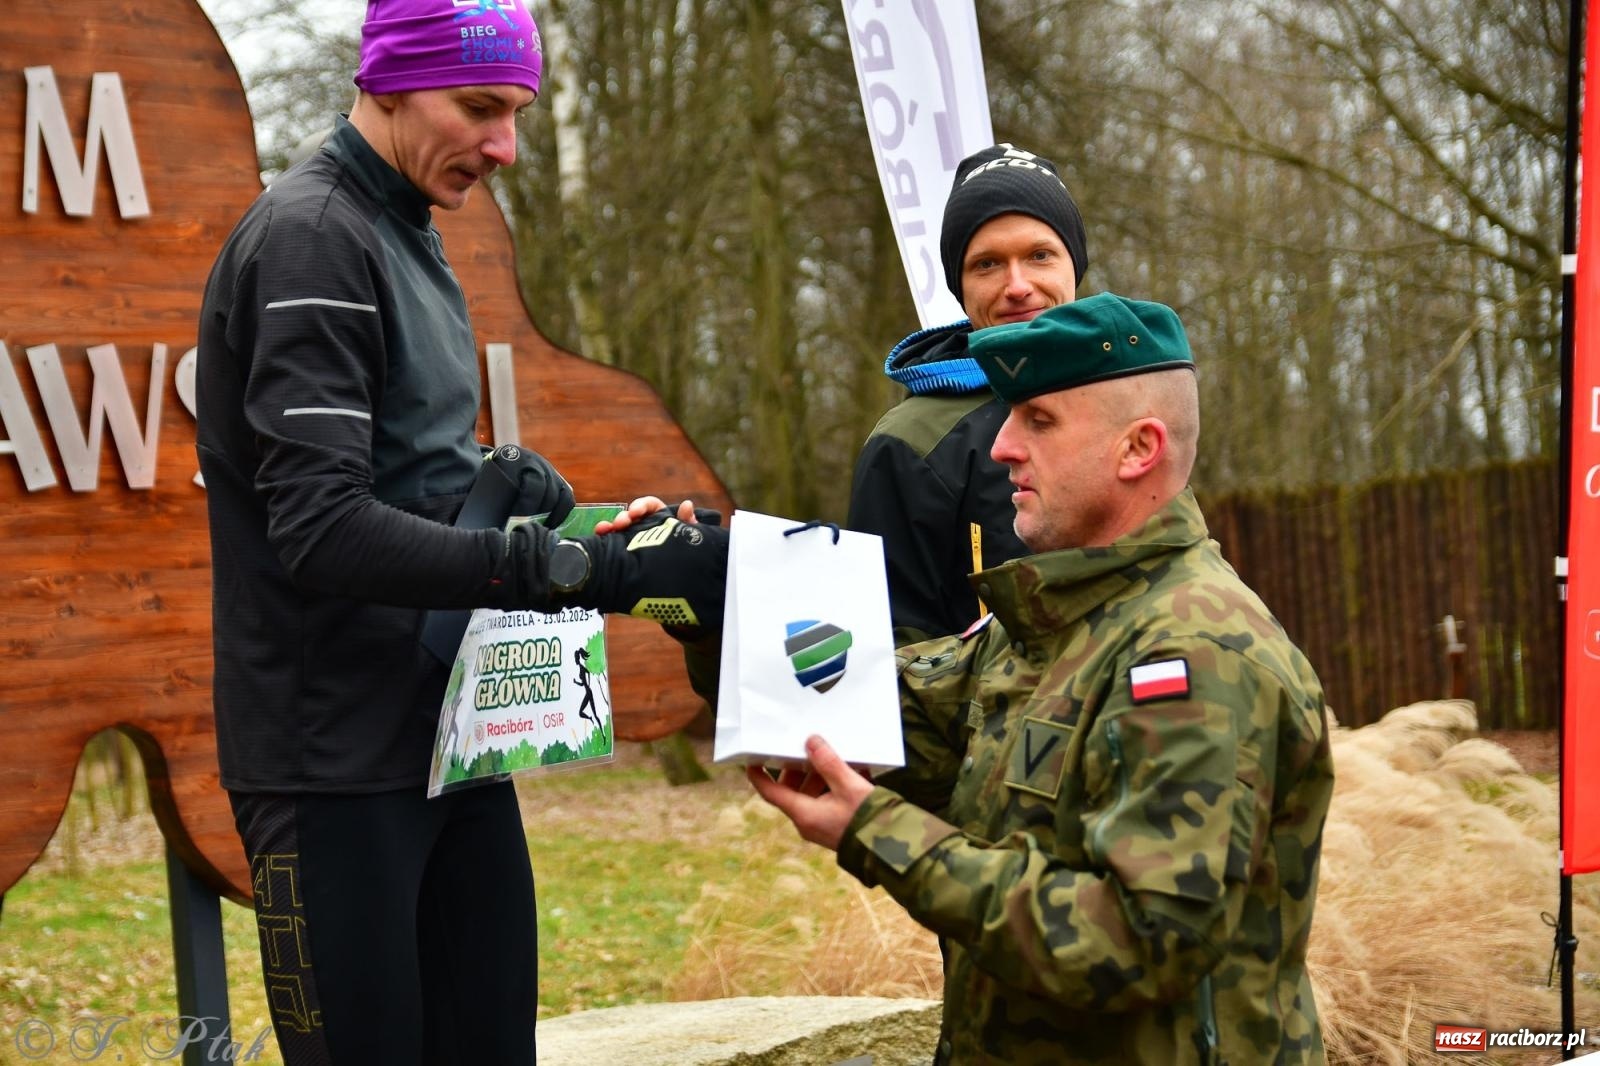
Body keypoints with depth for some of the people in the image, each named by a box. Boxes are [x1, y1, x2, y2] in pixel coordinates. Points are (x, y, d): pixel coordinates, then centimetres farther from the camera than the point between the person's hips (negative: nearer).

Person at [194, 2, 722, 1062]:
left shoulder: (408, 237, 14)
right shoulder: (310, 240, -14)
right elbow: (324, 531, -24)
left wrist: (495, 473, 1)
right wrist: (586, 569, -28)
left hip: (454, 731, 9)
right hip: (338, 761, -9)